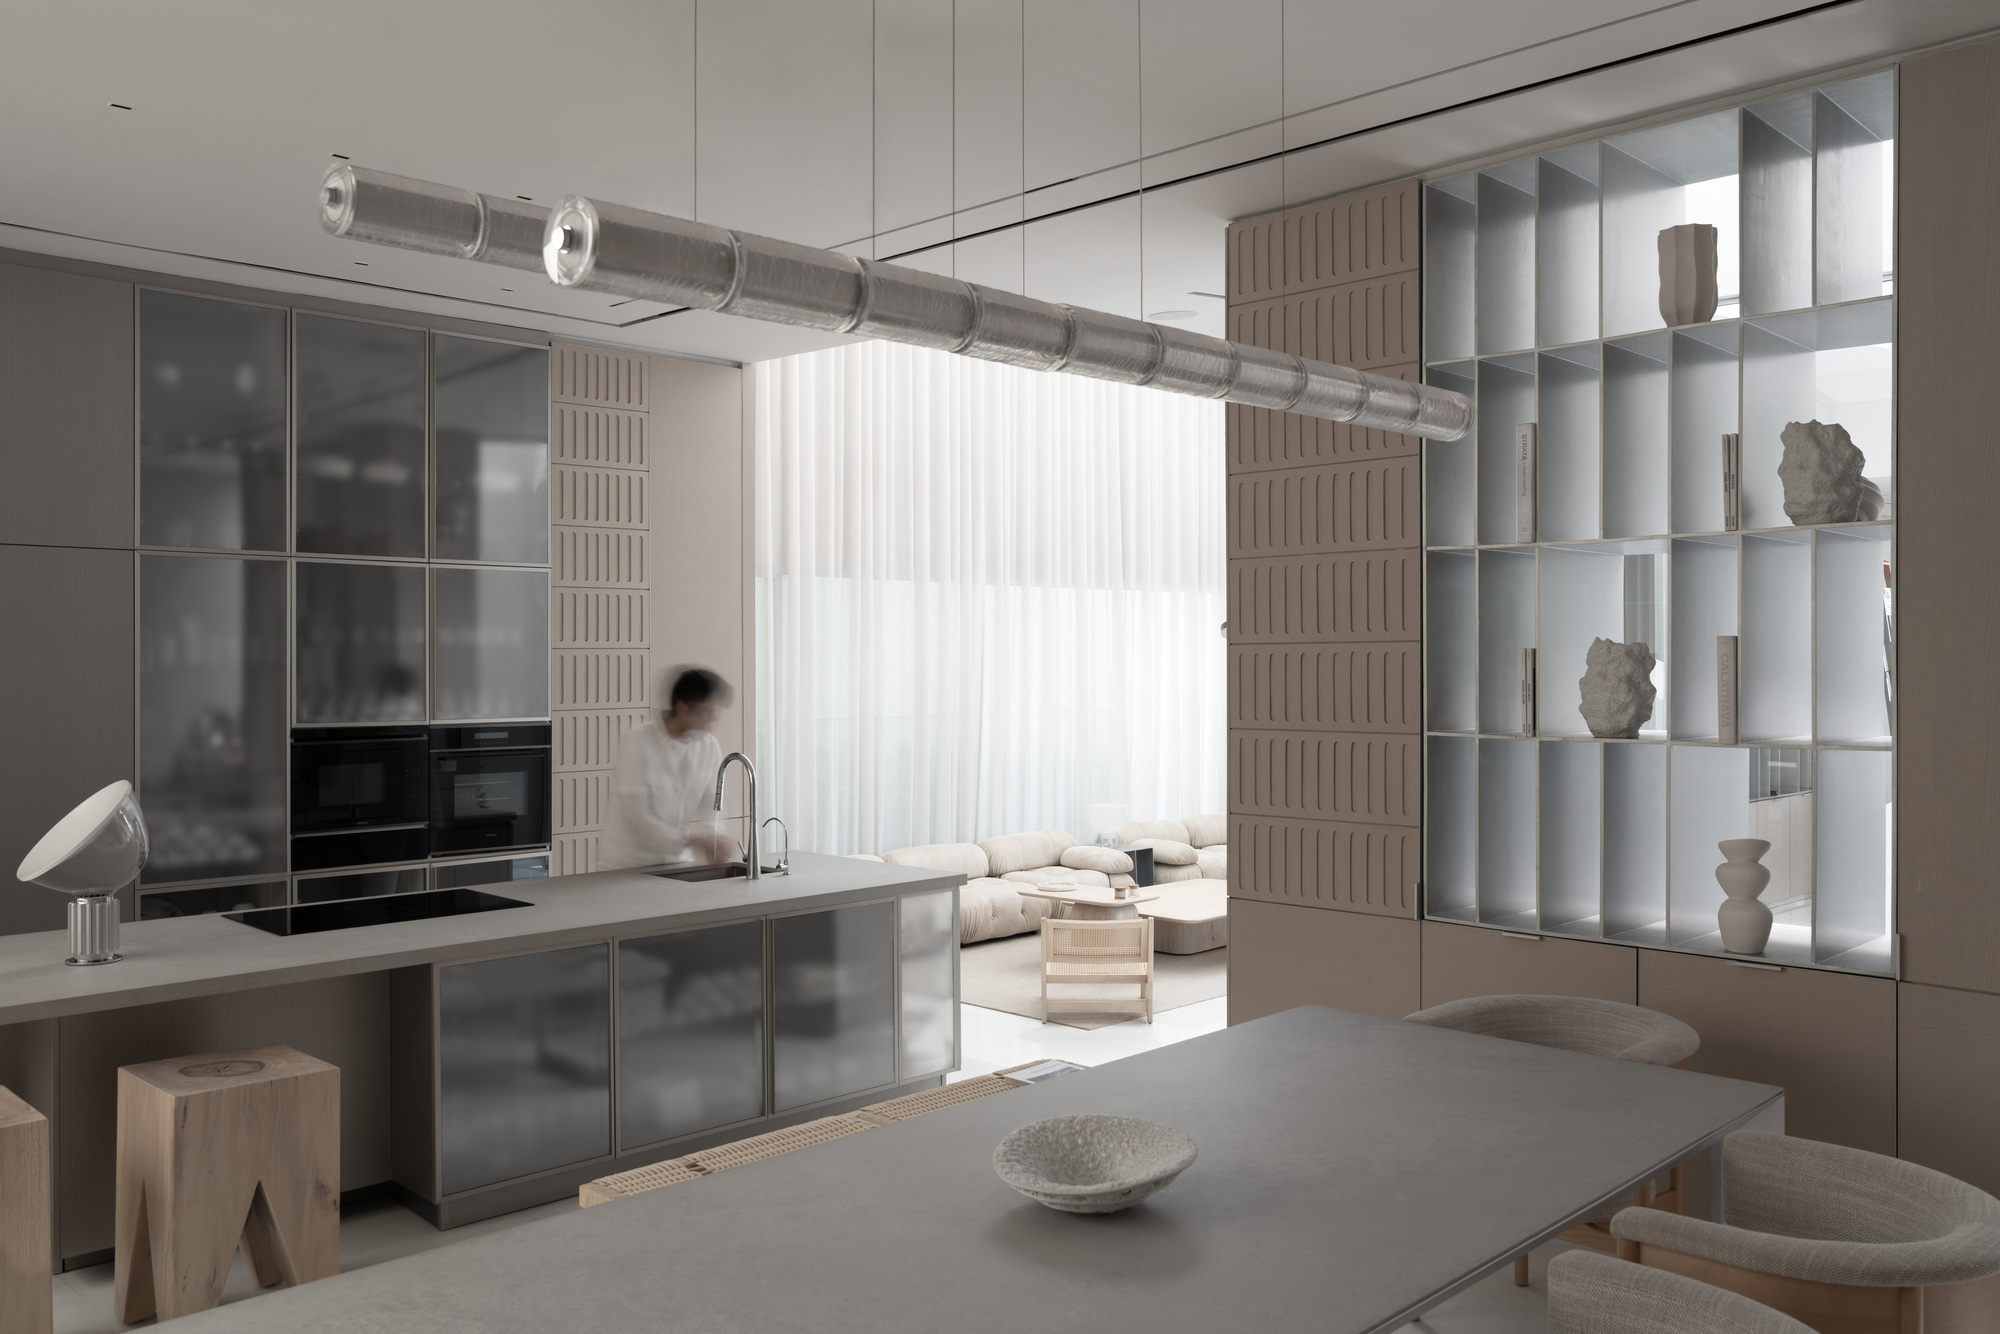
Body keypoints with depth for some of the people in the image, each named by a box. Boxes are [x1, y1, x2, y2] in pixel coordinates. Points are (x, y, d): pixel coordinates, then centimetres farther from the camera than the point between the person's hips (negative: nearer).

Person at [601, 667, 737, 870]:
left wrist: (714, 840, -20)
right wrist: (691, 840, -26)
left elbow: (708, 809, 1)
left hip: (678, 861, 4)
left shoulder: (709, 747, -1)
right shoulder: (638, 743, -15)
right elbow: (636, 817, -20)